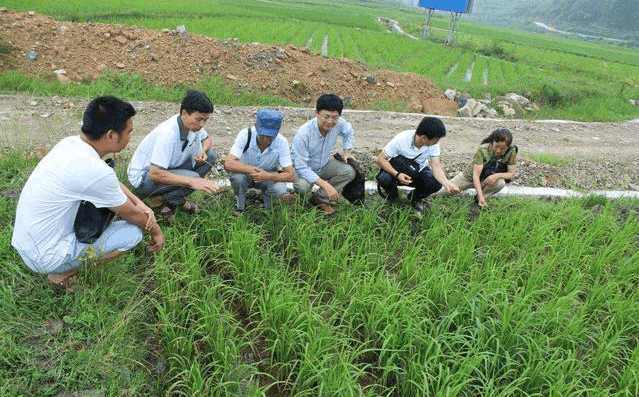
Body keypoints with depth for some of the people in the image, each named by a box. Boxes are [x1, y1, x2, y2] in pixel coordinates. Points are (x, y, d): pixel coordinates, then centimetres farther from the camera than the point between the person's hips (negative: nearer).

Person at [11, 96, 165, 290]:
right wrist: (156, 230, 6)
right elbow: (132, 214, -12)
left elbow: (113, 183, 12)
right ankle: (63, 273, 1)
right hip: (45, 257, -8)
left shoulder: (71, 142, -3)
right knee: (133, 232, -8)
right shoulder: (94, 170, -28)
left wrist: (140, 204, 1)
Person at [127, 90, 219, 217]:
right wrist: (192, 181, -43)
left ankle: (172, 198, 2)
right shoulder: (168, 134, -33)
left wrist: (203, 151, -13)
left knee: (210, 155, -5)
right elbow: (155, 174, -36)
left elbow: (207, 139, 11)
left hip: (168, 168, 8)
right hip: (143, 177, -8)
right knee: (192, 177, -32)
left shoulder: (192, 124, -11)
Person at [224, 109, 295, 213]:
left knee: (280, 189, -30)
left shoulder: (281, 142, -24)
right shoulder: (245, 135, -27)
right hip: (245, 173, 0)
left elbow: (290, 175, -24)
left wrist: (268, 176, -41)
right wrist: (251, 169, -44)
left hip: (268, 176, 0)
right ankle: (240, 204, -2)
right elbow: (228, 164, -33)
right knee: (237, 176, -34)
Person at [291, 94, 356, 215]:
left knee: (349, 172, -16)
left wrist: (346, 151, 4)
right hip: (302, 168, -6)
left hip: (324, 165, 6)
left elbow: (348, 131, 9)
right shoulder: (303, 134, -35)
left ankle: (320, 198, -5)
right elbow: (301, 167, -34)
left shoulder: (339, 124, -20)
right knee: (303, 186, -37)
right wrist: (325, 185, -39)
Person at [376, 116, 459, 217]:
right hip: (397, 169, -2)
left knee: (436, 183, -27)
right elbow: (380, 159, -26)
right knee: (385, 179, -35)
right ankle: (392, 196, 3)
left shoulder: (433, 143, -20)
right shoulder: (402, 139, -29)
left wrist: (446, 183, -42)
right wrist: (397, 174, -41)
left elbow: (436, 166, -23)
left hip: (418, 172, 3)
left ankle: (415, 198, 6)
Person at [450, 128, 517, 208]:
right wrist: (480, 196, -45)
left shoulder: (511, 151, -21)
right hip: (470, 177, -1)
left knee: (500, 183, -33)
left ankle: (477, 198, -10)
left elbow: (512, 173, -16)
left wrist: (497, 175, -38)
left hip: (489, 180, 2)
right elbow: (476, 175, -33)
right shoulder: (482, 150, -27)